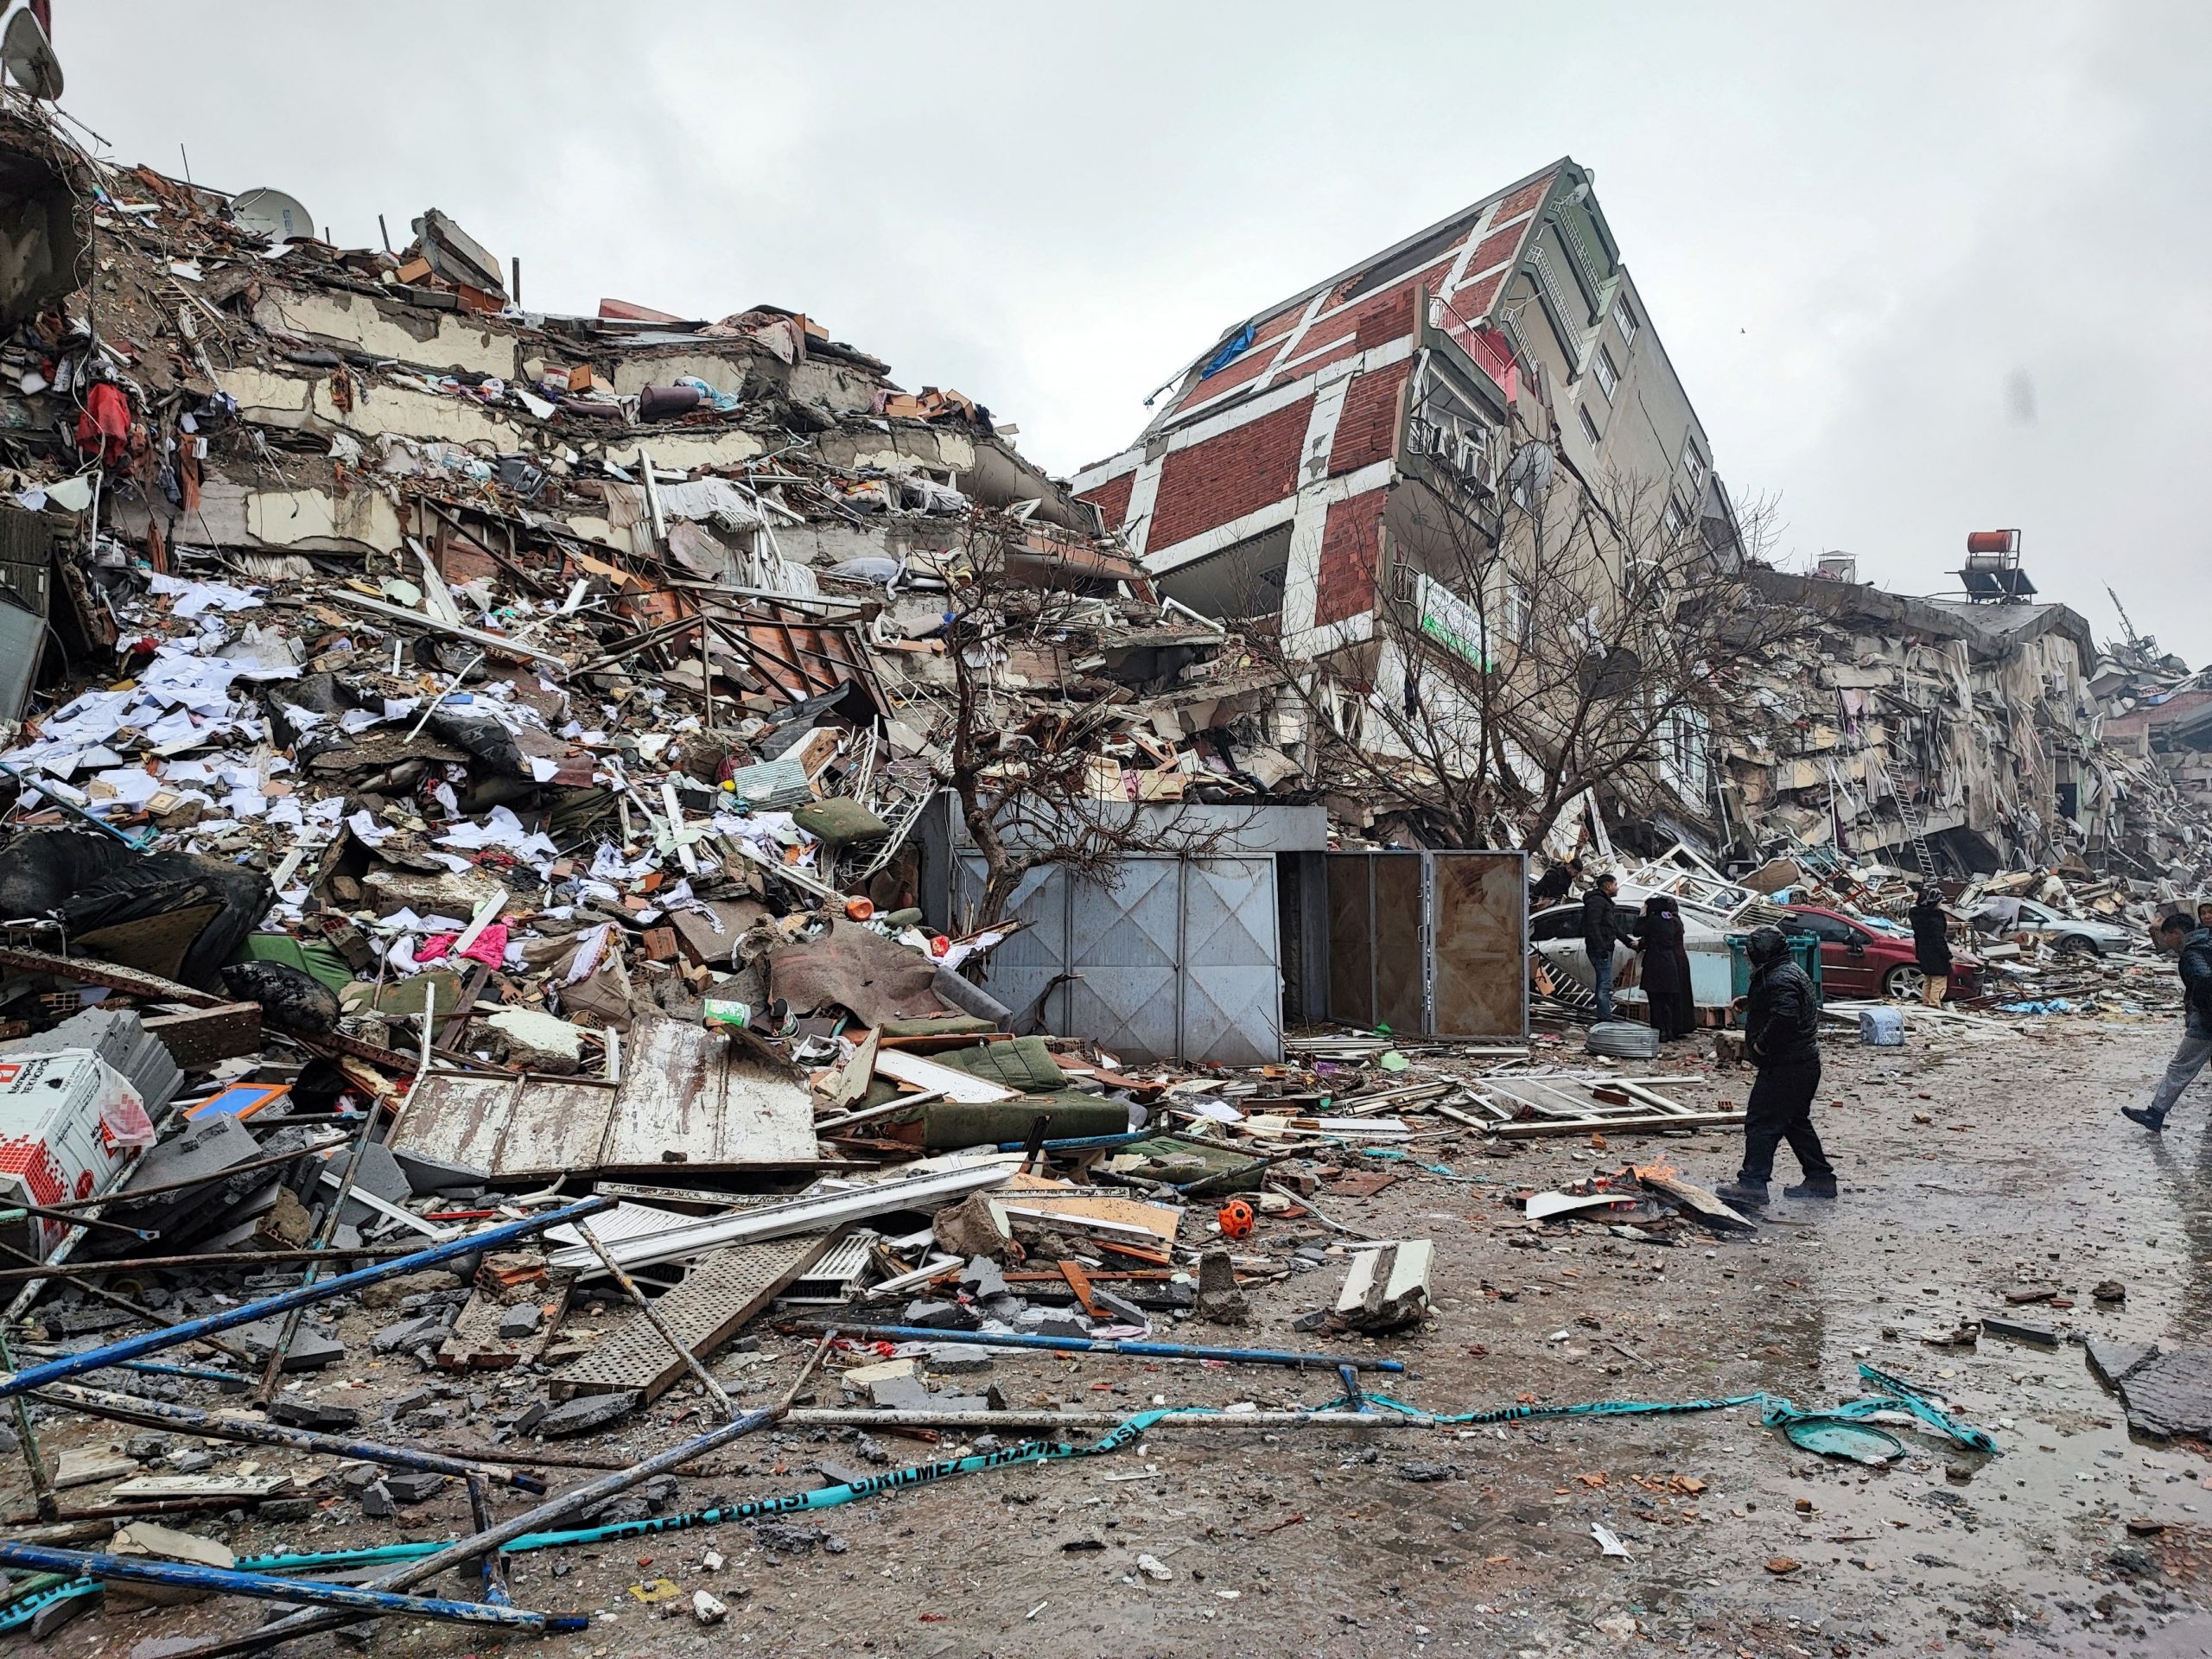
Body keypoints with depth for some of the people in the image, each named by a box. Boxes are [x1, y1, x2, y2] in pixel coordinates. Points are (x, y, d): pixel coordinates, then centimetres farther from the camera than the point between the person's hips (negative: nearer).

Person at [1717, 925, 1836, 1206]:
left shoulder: (1780, 980, -19)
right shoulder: (1791, 972, 16)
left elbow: (1785, 1015, -34)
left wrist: (1761, 1043, -23)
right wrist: (1749, 1003, 18)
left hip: (1783, 1067, -11)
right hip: (1804, 1064, 11)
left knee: (1761, 1122, -7)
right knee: (1795, 1122, 20)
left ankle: (1752, 1183, -8)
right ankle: (1820, 1178, 26)